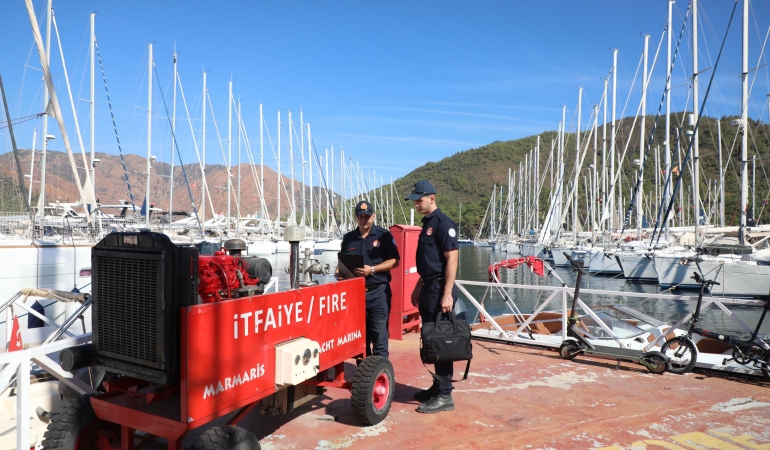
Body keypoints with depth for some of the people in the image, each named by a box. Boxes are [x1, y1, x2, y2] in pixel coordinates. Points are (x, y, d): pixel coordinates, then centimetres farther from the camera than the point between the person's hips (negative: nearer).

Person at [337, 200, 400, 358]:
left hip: (378, 293, -4)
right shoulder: (348, 238, 11)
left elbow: (394, 261, -7)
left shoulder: (383, 235, -1)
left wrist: (372, 269, -18)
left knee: (379, 336, -3)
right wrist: (339, 271, -5)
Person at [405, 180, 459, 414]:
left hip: (440, 289, -10)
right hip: (429, 289, 10)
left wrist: (447, 294, -24)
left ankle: (444, 396, 5)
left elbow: (452, 259, -19)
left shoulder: (443, 223, -13)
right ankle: (437, 387, 26)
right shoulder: (427, 223, 16)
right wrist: (418, 288, 22)